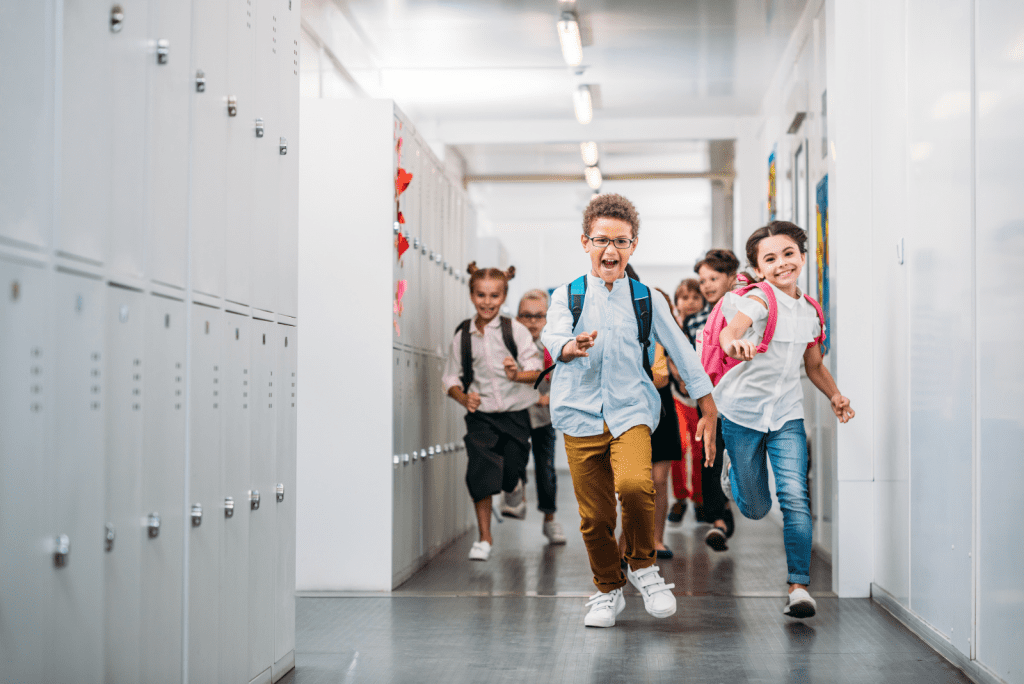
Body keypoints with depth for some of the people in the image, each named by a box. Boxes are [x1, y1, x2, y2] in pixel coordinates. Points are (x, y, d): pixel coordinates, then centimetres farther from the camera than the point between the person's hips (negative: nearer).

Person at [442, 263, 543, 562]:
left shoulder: (515, 330, -4)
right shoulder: (462, 336, 1)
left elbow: (535, 369, -9)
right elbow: (451, 377, 6)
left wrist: (518, 374, -30)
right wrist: (463, 397, -13)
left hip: (515, 415, -1)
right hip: (480, 417, 1)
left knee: (511, 475, 6)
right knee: (481, 474, -10)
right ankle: (485, 538, 3)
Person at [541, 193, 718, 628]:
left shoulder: (647, 300, 6)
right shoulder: (567, 296, 3)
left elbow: (683, 355, 10)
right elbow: (552, 336, -18)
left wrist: (709, 413, 8)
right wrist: (571, 347, -42)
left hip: (631, 411, -1)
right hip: (581, 415, 1)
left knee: (634, 484, -27)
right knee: (594, 514, 2)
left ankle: (643, 566, -1)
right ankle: (608, 590, 26)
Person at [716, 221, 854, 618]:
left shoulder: (810, 313, 7)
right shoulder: (759, 300, -12)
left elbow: (814, 365, 22)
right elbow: (732, 328, -33)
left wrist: (835, 395, 5)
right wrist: (733, 343, -57)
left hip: (787, 413, 4)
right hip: (743, 411, -3)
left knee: (794, 497, -13)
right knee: (756, 509, 7)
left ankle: (799, 586, -7)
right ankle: (733, 471, 43)